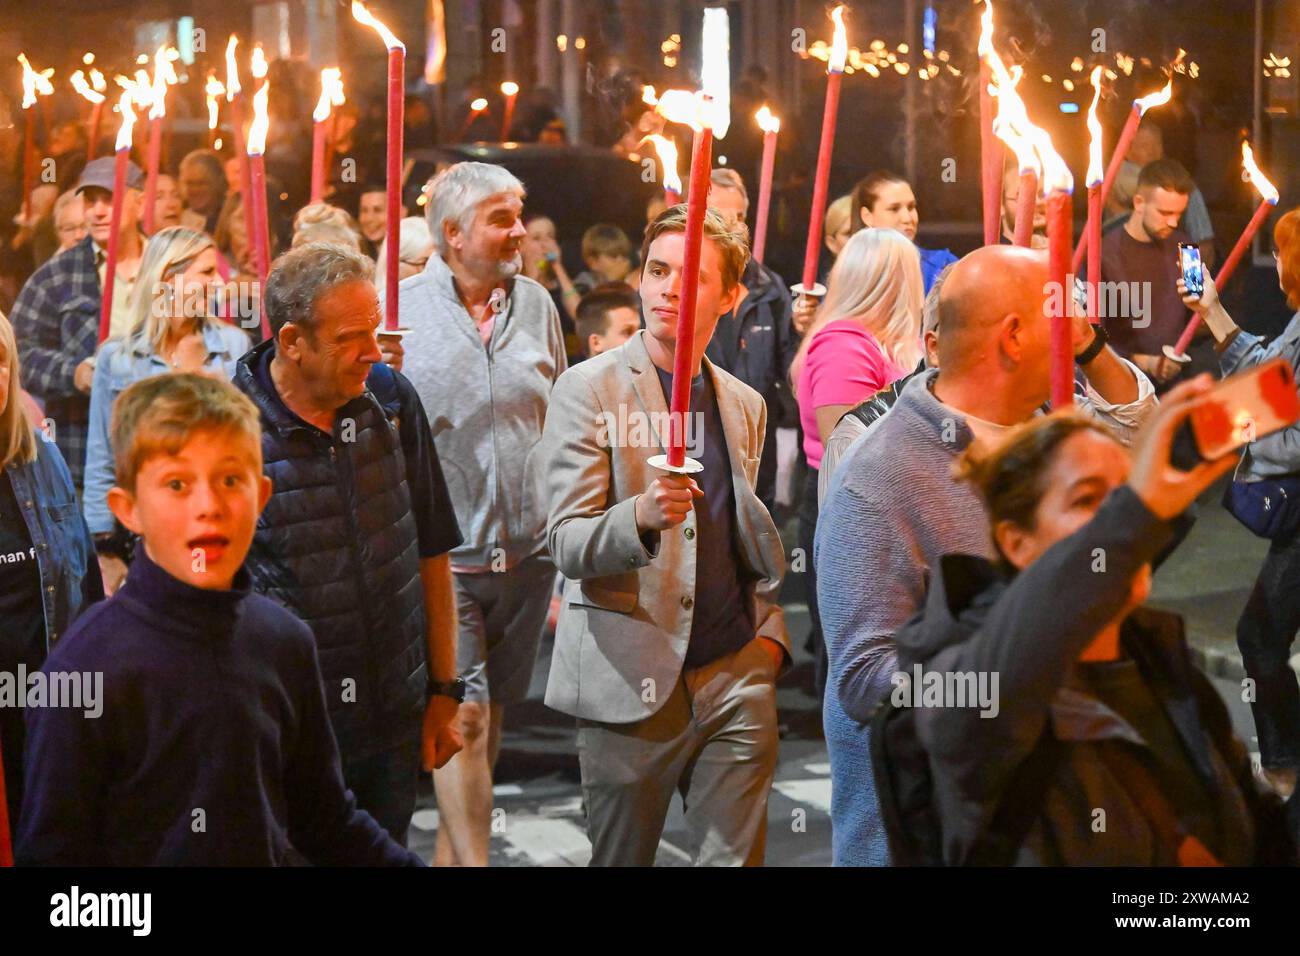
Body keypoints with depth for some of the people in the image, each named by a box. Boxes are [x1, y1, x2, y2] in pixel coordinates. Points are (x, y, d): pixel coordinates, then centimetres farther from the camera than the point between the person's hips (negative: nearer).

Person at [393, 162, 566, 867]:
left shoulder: (535, 304, 6)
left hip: (528, 554, 4)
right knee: (465, 717, -10)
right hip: (441, 558, -4)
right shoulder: (398, 309, -8)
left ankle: (451, 853, 27)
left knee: (490, 717, 13)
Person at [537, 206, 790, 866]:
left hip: (737, 679, 4)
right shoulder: (588, 389, -4)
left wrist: (770, 632, 8)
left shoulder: (744, 404, 13)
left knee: (735, 857, 5)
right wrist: (641, 516, -31)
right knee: (621, 859, 5)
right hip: (631, 685, -4)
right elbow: (567, 545, -12)